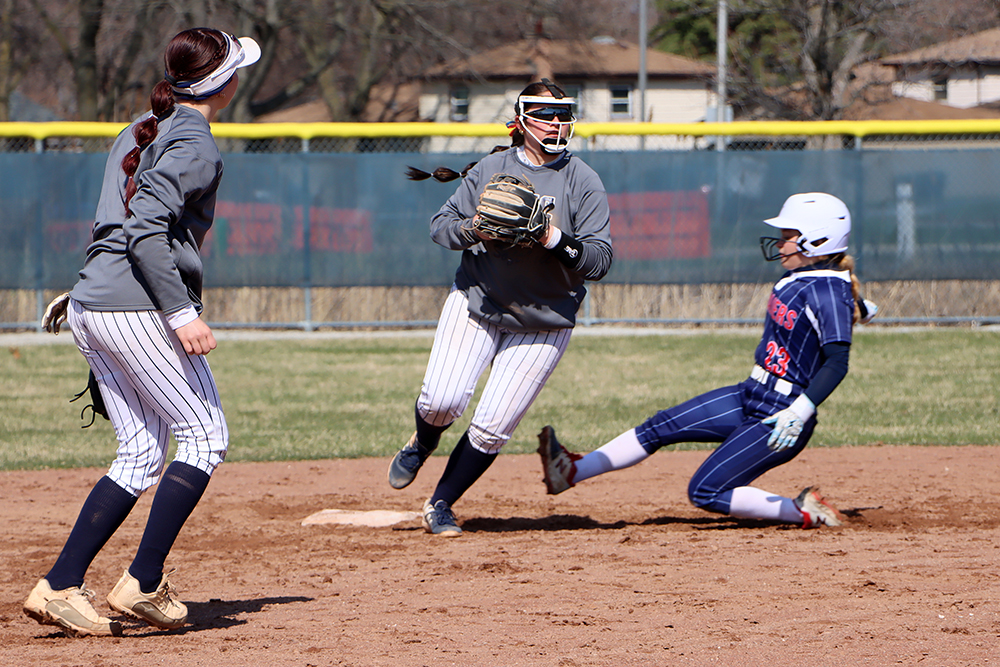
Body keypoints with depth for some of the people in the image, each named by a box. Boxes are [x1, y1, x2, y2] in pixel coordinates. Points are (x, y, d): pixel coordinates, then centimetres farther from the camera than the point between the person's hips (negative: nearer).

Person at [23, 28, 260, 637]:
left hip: (91, 308, 9)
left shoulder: (139, 134, 18)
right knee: (205, 436, 1)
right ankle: (144, 584, -4)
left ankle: (60, 587, 3)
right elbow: (145, 231, -21)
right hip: (140, 309, -9)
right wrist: (182, 314, -24)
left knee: (142, 455, 11)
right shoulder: (195, 145, -11)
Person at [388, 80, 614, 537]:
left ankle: (440, 506, 13)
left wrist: (555, 240, -27)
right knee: (442, 400, -16)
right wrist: (472, 230, -17)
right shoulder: (490, 169, 2)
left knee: (492, 428, -8)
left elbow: (600, 261, -10)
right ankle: (422, 444, 20)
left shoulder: (584, 182, -5)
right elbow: (440, 224, 4)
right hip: (475, 302, 1)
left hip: (544, 322, -1)